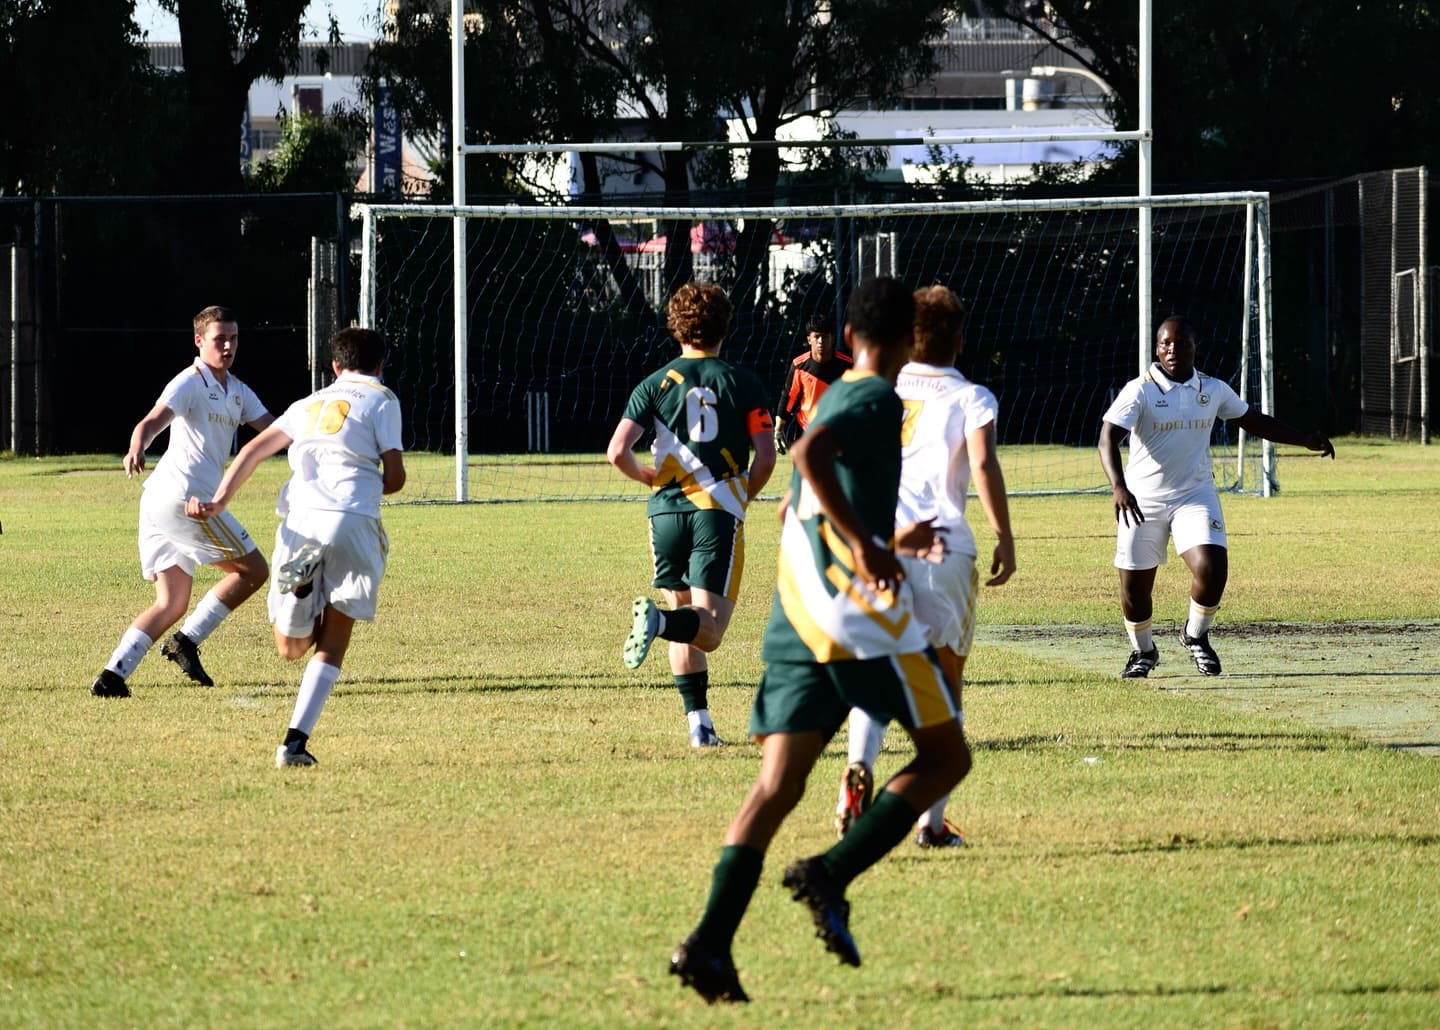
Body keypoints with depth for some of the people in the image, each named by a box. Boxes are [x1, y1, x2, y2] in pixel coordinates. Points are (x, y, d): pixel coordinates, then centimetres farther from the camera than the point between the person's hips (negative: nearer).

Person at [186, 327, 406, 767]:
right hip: (351, 523, -3)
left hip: (299, 522, 3)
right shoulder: (381, 400, 11)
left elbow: (253, 450, 19)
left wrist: (219, 502, 14)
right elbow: (394, 477, 5)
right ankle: (295, 741, -12)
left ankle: (299, 581, -22)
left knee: (291, 648, 10)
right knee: (332, 644, 4)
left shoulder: (311, 404, 27)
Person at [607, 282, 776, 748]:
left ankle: (699, 722, 7)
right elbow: (766, 456, -3)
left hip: (668, 511, 3)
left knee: (686, 623, 15)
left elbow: (618, 452, -4)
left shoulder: (655, 384, 5)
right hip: (719, 513, -3)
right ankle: (657, 619, -37)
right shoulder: (742, 382, 3)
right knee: (708, 628, -6)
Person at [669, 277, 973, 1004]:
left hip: (796, 617, 8)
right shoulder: (878, 400, -5)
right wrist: (864, 542, -24)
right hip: (858, 606, -8)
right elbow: (809, 452, -24)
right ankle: (831, 875, -13)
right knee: (945, 755, 3)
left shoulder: (834, 397, 21)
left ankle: (711, 941, -14)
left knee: (777, 786, 0)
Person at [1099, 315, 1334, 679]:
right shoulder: (1140, 391, -11)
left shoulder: (1213, 390, 4)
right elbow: (1108, 437, -22)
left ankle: (1196, 636, 9)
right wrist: (1118, 487, -39)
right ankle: (1144, 652, 30)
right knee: (1134, 584, 2)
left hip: (1195, 495, 2)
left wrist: (1305, 440, 20)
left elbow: (1252, 421, 20)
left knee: (1211, 567, -20)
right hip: (1143, 500, -2)